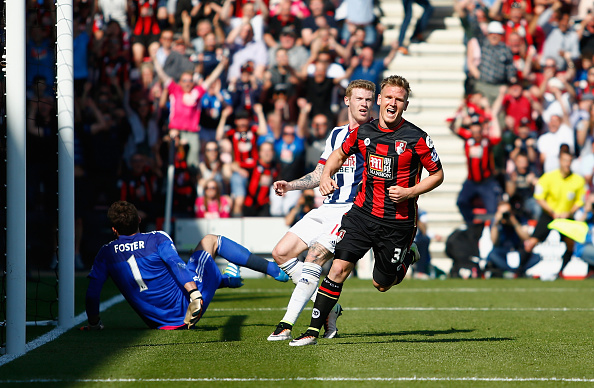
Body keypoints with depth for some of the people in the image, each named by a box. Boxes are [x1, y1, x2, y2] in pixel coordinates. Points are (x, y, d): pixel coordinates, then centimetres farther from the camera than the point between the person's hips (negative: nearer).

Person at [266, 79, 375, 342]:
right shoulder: (337, 135, 20)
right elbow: (319, 175, 24)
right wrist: (290, 185, 10)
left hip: (352, 210, -8)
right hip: (326, 209, 8)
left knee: (315, 257, -22)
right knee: (281, 253, 1)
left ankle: (287, 324, -21)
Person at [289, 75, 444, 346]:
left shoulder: (416, 138, -10)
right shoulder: (363, 133, 1)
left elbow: (437, 175, 0)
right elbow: (340, 154, 21)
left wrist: (411, 192, -14)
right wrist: (326, 175, 2)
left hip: (398, 220, -2)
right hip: (363, 212, 2)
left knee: (382, 284, 8)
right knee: (339, 267, -13)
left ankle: (407, 257, 40)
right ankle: (313, 330, -9)